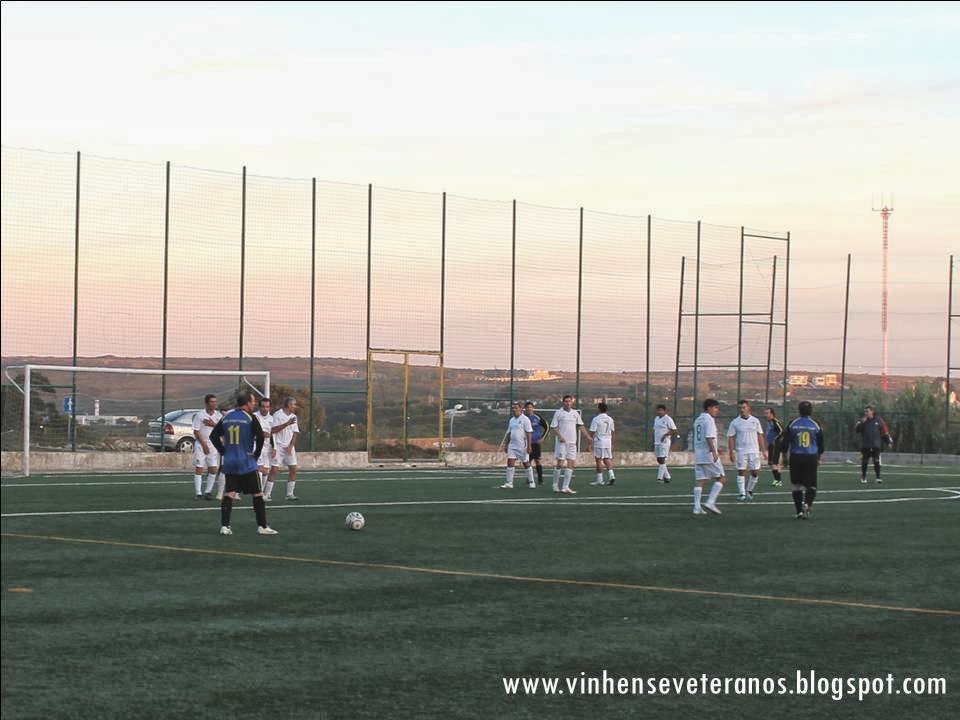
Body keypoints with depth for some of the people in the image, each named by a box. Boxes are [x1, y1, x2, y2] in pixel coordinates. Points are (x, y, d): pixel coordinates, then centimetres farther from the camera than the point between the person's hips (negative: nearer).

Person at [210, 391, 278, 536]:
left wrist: (223, 451, 12)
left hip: (229, 464, 5)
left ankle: (224, 526, -2)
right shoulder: (250, 418, -9)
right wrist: (256, 453, -5)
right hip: (247, 464, -5)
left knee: (229, 494, 6)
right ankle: (262, 526, 6)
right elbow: (260, 436, -18)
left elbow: (213, 436, 9)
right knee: (257, 494, 5)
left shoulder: (225, 418, 8)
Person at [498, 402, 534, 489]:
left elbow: (529, 434, -11)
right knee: (510, 463, -5)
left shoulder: (525, 419, -7)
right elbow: (508, 433, 19)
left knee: (526, 464, 5)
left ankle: (531, 482, 18)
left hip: (522, 446, -6)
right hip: (512, 445, 6)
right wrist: (506, 445, 15)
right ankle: (509, 483, -5)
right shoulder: (512, 420, 13)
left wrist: (529, 446, -17)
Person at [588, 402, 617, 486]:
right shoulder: (610, 419, 8)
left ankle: (599, 480, 3)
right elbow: (613, 432, 15)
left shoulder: (596, 419, -10)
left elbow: (592, 432, -12)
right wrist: (612, 443, 24)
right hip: (608, 443, 5)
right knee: (607, 459, 11)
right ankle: (611, 475, -5)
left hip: (599, 442, -5)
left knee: (599, 460, 0)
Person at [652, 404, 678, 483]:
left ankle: (660, 477, -10)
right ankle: (667, 476, 19)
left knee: (662, 460, -11)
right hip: (657, 443, 8)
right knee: (659, 460, 9)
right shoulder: (656, 419, 15)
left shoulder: (668, 419, -8)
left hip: (664, 443, -8)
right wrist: (653, 443, 18)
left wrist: (666, 434, -21)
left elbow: (674, 430, -10)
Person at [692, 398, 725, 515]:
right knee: (721, 478, 0)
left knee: (699, 481, 5)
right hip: (709, 455, -8)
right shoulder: (709, 419, -9)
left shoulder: (697, 420, 18)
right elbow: (709, 437, -21)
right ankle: (710, 502, -11)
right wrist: (714, 452, -25)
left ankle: (697, 507, 0)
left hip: (698, 455, 8)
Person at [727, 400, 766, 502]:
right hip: (741, 451, -2)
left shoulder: (755, 421, 5)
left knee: (755, 472, 2)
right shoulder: (735, 422, -1)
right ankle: (742, 494, -2)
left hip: (754, 451, 2)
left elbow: (760, 436, 10)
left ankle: (749, 490, 21)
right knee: (741, 472, -5)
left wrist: (763, 450, 6)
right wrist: (731, 452, -8)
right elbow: (731, 438, -1)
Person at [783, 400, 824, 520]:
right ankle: (807, 504, -20)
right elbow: (821, 444, 9)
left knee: (797, 486, 9)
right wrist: (820, 458, 24)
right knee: (811, 486, 6)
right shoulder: (815, 426, 1)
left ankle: (800, 511, 8)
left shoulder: (792, 424, 0)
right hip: (811, 458, 0)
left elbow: (785, 442, 2)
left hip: (796, 458, 0)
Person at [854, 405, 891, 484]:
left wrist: (888, 441, 7)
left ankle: (878, 477, -3)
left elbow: (885, 431, 9)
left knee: (877, 462, -8)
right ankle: (863, 478, 13)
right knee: (864, 463, 3)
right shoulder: (863, 420, 3)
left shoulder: (878, 420, 3)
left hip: (875, 445, -1)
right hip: (865, 446, 1)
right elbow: (856, 430, -6)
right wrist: (861, 423, -19)